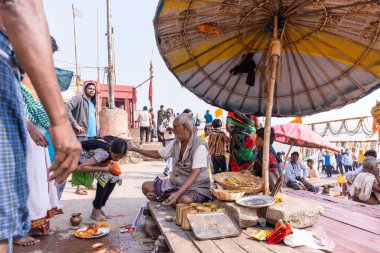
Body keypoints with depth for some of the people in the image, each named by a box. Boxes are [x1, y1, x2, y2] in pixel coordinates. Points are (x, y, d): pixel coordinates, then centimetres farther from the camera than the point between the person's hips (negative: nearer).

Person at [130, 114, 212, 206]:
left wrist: (178, 193, -37)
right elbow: (157, 154, 14)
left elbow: (194, 174, -27)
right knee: (146, 186, -1)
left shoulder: (199, 146, -20)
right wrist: (135, 149, 10)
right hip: (174, 184, 7)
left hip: (197, 187, -7)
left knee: (185, 200, -38)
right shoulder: (176, 143, 4)